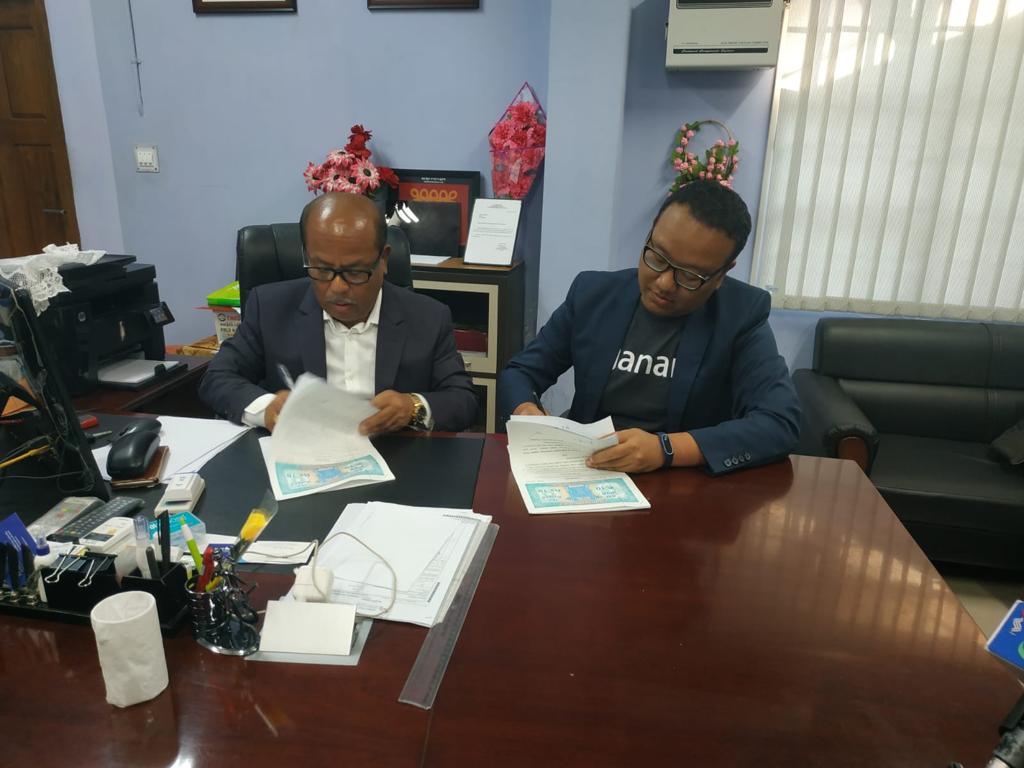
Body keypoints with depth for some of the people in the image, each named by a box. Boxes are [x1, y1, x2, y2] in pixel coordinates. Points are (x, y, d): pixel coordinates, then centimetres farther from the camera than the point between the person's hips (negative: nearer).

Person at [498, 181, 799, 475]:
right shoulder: (592, 293, -1)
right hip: (583, 473, 2)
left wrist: (666, 449, -27)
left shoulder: (742, 315, -8)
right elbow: (519, 373, 5)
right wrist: (526, 410, -17)